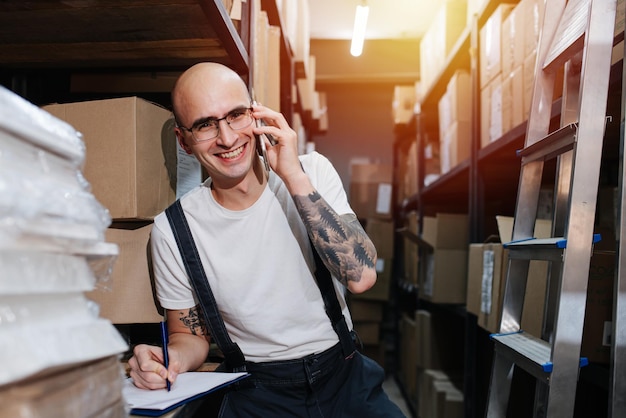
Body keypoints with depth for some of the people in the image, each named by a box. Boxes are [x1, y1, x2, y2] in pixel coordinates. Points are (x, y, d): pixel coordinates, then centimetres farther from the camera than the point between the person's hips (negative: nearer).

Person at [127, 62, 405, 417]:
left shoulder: (314, 171, -3)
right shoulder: (172, 230, -5)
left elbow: (361, 276, -16)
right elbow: (192, 334, 8)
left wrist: (294, 176, -20)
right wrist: (173, 359, -16)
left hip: (344, 375, 2)